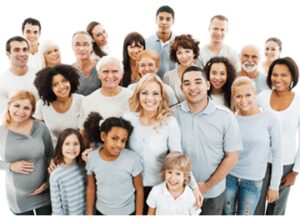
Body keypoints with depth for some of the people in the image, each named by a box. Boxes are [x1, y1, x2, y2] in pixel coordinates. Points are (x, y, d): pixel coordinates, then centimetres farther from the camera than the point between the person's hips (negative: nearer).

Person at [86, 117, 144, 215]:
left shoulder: (132, 158, -24)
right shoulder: (92, 157, -17)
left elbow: (139, 190, -11)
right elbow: (91, 188, -2)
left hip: (127, 212, -2)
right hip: (101, 211, 2)